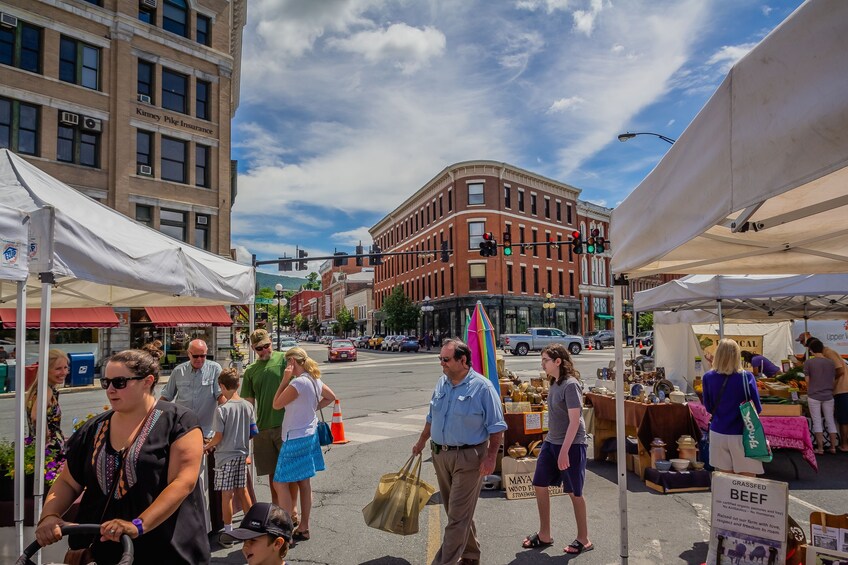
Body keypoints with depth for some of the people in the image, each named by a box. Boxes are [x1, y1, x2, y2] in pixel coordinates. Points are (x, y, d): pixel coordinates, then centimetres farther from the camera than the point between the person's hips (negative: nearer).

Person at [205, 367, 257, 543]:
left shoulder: (222, 409, -18)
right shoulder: (248, 406, -2)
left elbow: (218, 437, -14)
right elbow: (253, 432, 4)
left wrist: (207, 446, 4)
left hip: (225, 456, -5)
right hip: (242, 454, 5)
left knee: (227, 494, 6)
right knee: (242, 491, 16)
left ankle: (228, 532, 16)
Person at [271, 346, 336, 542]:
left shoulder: (298, 382, -22)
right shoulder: (315, 380, 5)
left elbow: (276, 404, -12)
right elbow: (330, 397, 20)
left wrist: (285, 379, -11)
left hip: (295, 439, -9)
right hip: (309, 436, 9)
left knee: (280, 483, 0)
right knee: (304, 483, 15)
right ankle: (303, 528, 24)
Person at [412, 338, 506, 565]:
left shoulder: (482, 387, -14)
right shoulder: (441, 383, 5)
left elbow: (496, 427, -10)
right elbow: (432, 417, 18)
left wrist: (491, 457, -16)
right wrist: (421, 442, 21)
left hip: (468, 457, -7)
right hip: (440, 455, 7)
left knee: (458, 516, -2)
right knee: (457, 511, 18)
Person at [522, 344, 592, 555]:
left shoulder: (570, 385, -19)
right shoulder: (554, 383, 6)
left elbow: (574, 421, -22)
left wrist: (564, 451, -23)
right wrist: (552, 443, 18)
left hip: (571, 445, -9)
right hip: (551, 442, 9)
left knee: (574, 492, 5)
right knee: (539, 486, 11)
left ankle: (584, 539, 24)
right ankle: (544, 535, 26)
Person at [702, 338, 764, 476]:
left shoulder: (708, 377, -4)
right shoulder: (746, 377, -11)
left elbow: (709, 408, 5)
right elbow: (757, 408, -6)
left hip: (718, 434, 3)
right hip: (741, 435, -2)